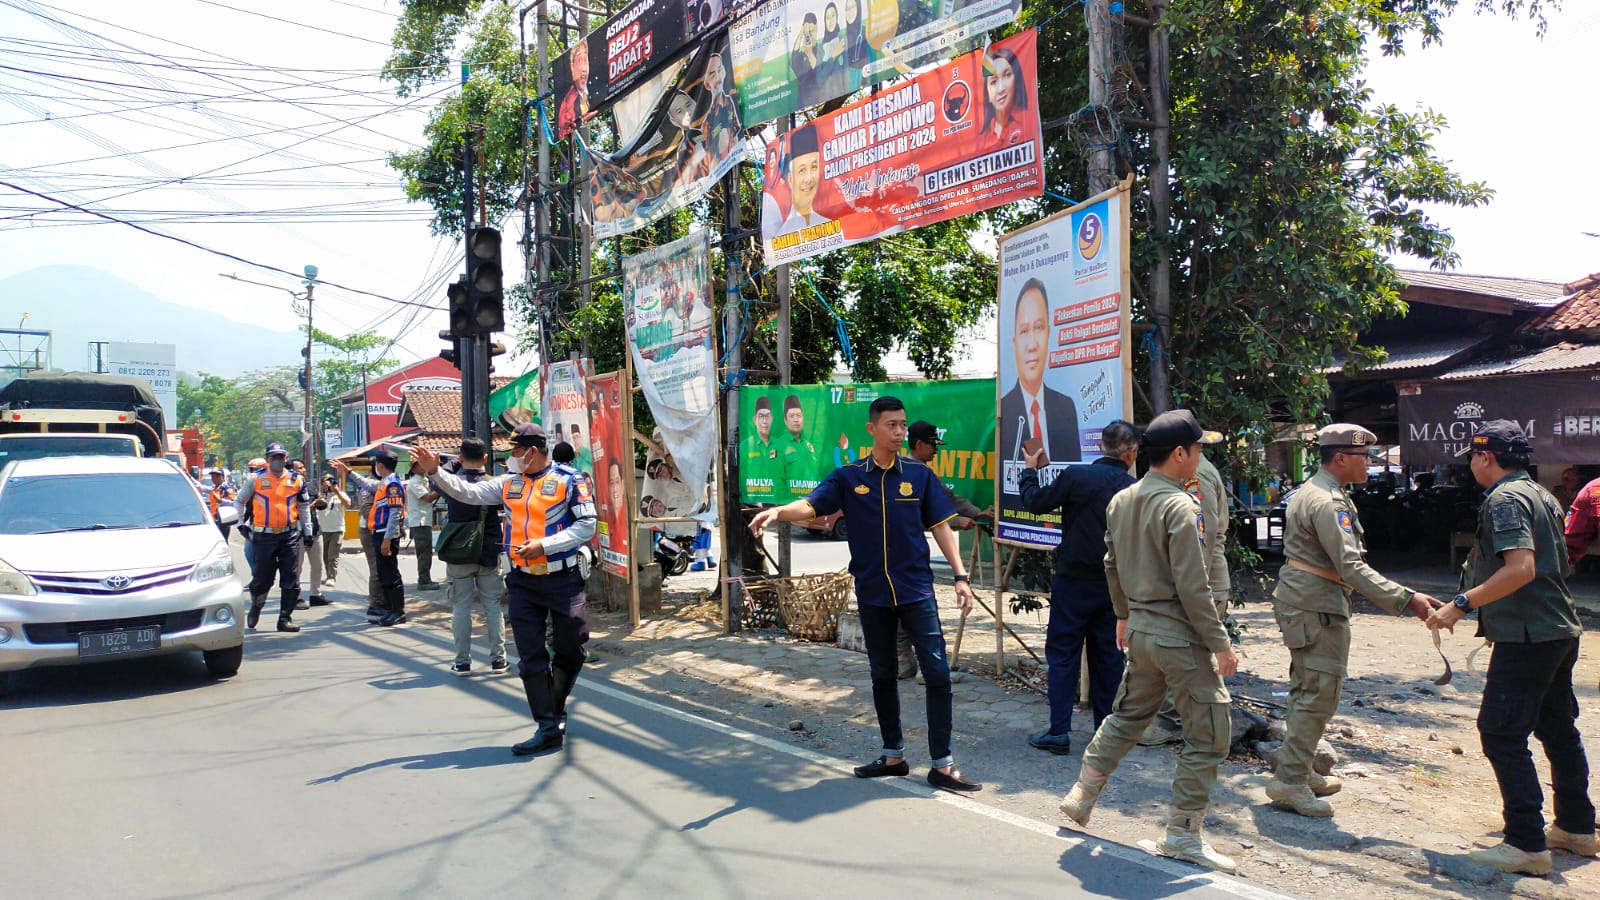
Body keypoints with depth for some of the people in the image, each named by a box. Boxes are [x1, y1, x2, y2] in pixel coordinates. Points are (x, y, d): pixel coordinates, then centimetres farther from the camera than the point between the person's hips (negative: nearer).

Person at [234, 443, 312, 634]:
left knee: (291, 580, -1)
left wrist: (307, 531, 13)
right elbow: (240, 501, 15)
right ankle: (255, 607, 32)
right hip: (264, 536, -1)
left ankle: (285, 618, 8)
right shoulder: (256, 480, 3)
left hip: (290, 535, 1)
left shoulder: (296, 480, 7)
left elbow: (303, 507, 15)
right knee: (262, 578, 3)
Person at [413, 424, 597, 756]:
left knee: (572, 650, 3)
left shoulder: (568, 480, -6)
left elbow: (587, 525, -9)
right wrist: (435, 471, -6)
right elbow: (467, 492, 7)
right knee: (531, 656, 2)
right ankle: (548, 728, 7)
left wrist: (544, 545, -17)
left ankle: (555, 709, 28)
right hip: (522, 581, 4)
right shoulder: (509, 483, 10)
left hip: (563, 580, -4)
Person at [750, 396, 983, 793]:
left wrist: (960, 575, -3)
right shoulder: (848, 477, 2)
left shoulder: (919, 474, 2)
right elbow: (812, 505, -11)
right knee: (882, 675, 12)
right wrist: (778, 511, -32)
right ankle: (893, 756, 27)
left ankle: (942, 765, 2)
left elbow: (940, 526, 5)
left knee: (937, 672, -6)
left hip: (917, 589, -1)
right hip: (872, 593, 1)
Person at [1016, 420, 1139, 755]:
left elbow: (1036, 502, -3)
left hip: (1073, 579, -3)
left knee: (1062, 654, 3)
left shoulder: (1076, 476, -13)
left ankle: (1059, 731, 2)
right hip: (1115, 585, 3)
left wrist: (1030, 472, 12)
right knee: (1108, 656, 12)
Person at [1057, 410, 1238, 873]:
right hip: (1180, 636, -8)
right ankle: (1182, 835, 11)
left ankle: (1081, 796, 30)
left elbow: (1112, 566, 15)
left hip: (1139, 628, 8)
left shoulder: (1120, 501, 6)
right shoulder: (1180, 509, -19)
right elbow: (1193, 589, -20)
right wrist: (1220, 643, -12)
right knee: (1208, 735, 4)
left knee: (1126, 715, 23)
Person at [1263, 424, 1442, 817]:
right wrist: (1407, 600, -28)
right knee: (1321, 693, -7)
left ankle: (1299, 770, 26)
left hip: (1299, 601, 11)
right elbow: (1352, 567, -26)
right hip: (1318, 607, -11)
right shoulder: (1328, 502, -19)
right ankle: (1289, 781, -4)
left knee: (1306, 690, 17)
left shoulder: (1310, 492, 15)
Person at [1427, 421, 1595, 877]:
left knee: (1502, 733, -7)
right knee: (1558, 728, 20)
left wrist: (1461, 604, -27)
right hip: (1561, 631, 10)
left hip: (1527, 636, -10)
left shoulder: (1504, 500, -16)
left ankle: (1527, 845, -5)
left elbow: (1522, 568, -28)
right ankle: (1577, 828, 31)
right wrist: (1484, 560, 22)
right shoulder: (1541, 494, 15)